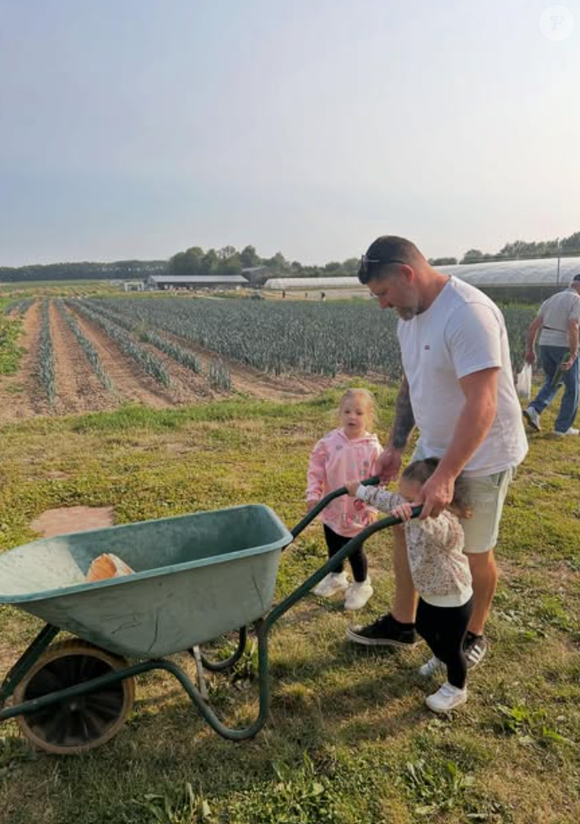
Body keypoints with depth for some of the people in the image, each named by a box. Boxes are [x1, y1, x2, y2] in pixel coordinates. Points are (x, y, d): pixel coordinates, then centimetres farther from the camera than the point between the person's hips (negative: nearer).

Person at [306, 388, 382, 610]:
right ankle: (336, 577, 48)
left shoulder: (373, 448, -15)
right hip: (331, 508, 3)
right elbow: (315, 470, -4)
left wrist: (371, 507, -18)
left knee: (354, 550, 11)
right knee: (333, 547, 22)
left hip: (357, 512, -3)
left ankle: (361, 585, 36)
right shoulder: (328, 442, -10)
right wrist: (313, 495, -12)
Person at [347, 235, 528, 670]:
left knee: (475, 551, 9)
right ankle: (401, 624, 33)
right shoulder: (410, 318, 2)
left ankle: (474, 636, 35)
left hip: (482, 455, -8)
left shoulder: (468, 313, -27)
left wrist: (445, 476, -34)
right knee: (405, 528, 13)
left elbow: (481, 407, -32)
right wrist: (395, 446, 6)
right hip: (435, 448, 8)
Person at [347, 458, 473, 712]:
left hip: (453, 600, -9)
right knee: (424, 629, 29)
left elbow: (432, 524, -62)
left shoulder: (445, 524, -38)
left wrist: (414, 513, -81)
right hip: (429, 593, 9)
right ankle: (440, 659, 59)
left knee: (451, 646, 12)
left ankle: (456, 689, 39)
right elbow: (388, 500, 1)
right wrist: (360, 490, 5)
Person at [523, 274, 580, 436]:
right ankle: (563, 427, 12)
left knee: (552, 383, 22)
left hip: (545, 345, 6)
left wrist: (530, 349, 12)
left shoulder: (551, 300, 14)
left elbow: (533, 326, 9)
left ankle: (534, 409, -2)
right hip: (564, 348, -6)